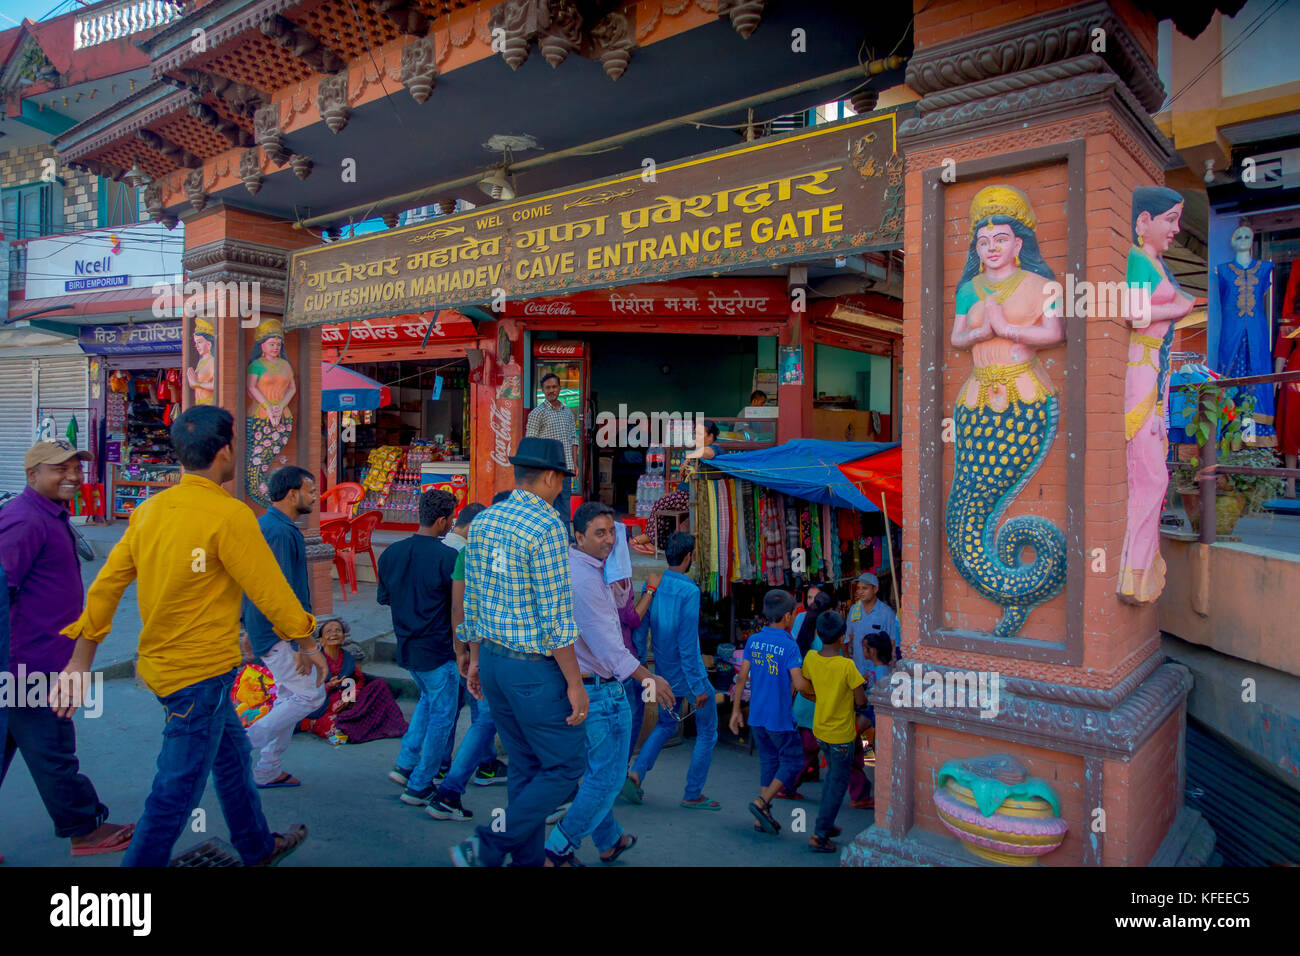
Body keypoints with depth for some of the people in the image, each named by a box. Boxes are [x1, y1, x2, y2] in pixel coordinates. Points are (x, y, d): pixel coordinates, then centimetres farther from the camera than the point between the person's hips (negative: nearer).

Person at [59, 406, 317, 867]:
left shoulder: (149, 510, 2)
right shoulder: (229, 514, -20)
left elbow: (105, 586, 5)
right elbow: (270, 590, -15)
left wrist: (81, 661, 12)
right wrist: (307, 644, -1)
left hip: (161, 663, 9)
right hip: (200, 673, -9)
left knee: (232, 754, 24)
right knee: (177, 790, 4)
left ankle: (258, 848, 41)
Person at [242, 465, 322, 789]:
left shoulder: (264, 525, 13)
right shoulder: (281, 532, -20)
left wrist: (248, 628, 25)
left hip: (263, 626, 10)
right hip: (278, 632, -10)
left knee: (289, 695, 16)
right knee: (310, 695, -6)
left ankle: (268, 771, 23)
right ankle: (242, 743, 0)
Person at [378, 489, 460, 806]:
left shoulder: (391, 553, 0)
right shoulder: (448, 557, -20)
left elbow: (383, 597, 11)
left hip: (406, 646, 7)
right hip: (436, 649, -7)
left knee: (428, 698, 29)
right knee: (441, 715, 8)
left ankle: (405, 763, 26)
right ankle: (419, 786, 13)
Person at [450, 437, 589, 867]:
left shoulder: (482, 521, 6)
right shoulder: (547, 527, -19)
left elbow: (472, 599, 11)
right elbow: (555, 617, -20)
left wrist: (475, 659, 21)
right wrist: (575, 683, -13)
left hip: (493, 660, 8)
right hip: (534, 669, -8)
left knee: (525, 766, 19)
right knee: (566, 766, 6)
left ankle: (529, 858, 28)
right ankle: (485, 849, 4)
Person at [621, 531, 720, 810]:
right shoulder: (689, 591, -21)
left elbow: (640, 627, 3)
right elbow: (688, 643, -23)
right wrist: (698, 686, -17)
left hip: (664, 673, 6)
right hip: (688, 674, -6)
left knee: (666, 723, 25)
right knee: (707, 733, 11)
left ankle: (636, 774, 9)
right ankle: (693, 795, 16)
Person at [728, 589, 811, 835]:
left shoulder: (753, 640, 1)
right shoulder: (789, 646, -16)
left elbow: (742, 677, 3)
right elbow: (799, 684, -21)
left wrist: (736, 710, 10)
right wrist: (815, 689, 1)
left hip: (757, 715, 6)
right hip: (780, 718, -6)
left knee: (768, 762, 17)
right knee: (793, 762, 9)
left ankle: (762, 818, 18)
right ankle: (761, 803, -2)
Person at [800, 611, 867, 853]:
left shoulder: (810, 658, -9)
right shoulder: (847, 665, -24)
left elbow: (805, 692, 2)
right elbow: (861, 701, -18)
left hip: (819, 729, 6)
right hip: (841, 733, -5)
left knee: (833, 774, 26)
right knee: (838, 783, 8)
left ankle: (826, 824, 32)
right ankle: (819, 835, 8)